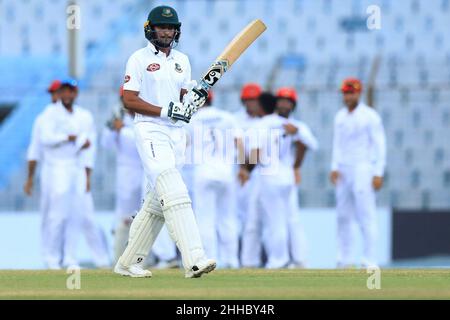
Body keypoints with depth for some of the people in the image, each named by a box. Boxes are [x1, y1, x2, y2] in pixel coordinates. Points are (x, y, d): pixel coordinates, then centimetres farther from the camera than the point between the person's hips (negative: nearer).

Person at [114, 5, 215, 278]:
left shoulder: (182, 60, 16)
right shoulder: (140, 59, -3)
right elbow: (129, 100, -9)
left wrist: (196, 98, -6)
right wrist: (165, 111, -19)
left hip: (177, 133, 7)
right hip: (151, 132, -7)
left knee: (157, 202, 9)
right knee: (174, 194, -20)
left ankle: (128, 263, 19)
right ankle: (194, 260, -32)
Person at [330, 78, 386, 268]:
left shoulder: (370, 116, -8)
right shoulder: (340, 116, 12)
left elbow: (380, 145, -10)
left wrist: (378, 174, -16)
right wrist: (334, 168, 2)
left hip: (363, 170, -7)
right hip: (344, 172, 7)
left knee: (366, 216, -10)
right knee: (343, 216, 7)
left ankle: (369, 261, -10)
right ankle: (343, 260, 13)